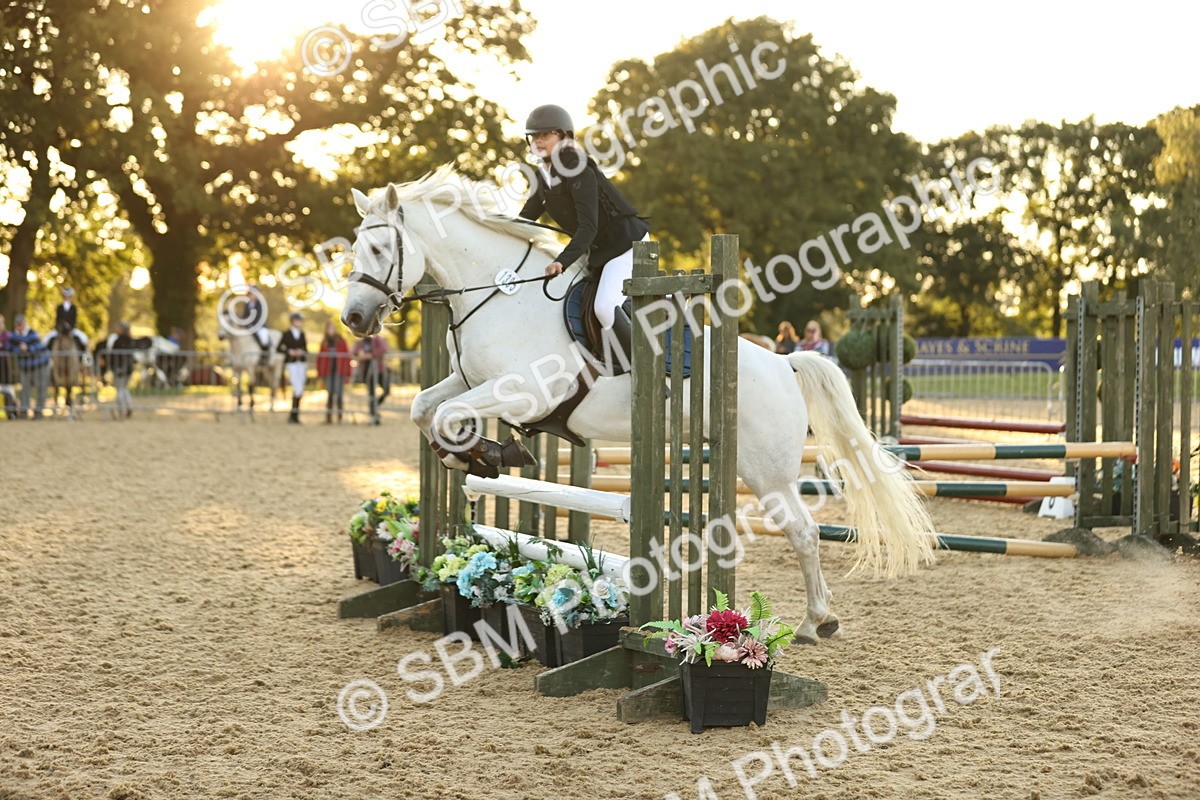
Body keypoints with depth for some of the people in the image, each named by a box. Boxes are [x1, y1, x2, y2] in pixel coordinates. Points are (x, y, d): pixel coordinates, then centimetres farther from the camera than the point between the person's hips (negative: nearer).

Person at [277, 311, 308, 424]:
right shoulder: (287, 334, 0)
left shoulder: (302, 334, 12)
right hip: (291, 363, -5)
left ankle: (295, 415, 12)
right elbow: (279, 348, 0)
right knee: (298, 389, -15)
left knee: (300, 391, 5)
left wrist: (302, 352, -7)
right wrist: (288, 351, -15)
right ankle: (294, 414, -6)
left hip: (302, 363, 5)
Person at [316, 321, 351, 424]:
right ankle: (329, 417, 2)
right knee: (329, 394, 1)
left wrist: (347, 372, -2)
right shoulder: (324, 343, 11)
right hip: (328, 372, 2)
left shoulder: (341, 341, 3)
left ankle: (340, 416, 1)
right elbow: (320, 357, 12)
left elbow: (347, 356, 3)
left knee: (338, 393, -8)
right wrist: (320, 373, 6)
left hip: (339, 370, -2)